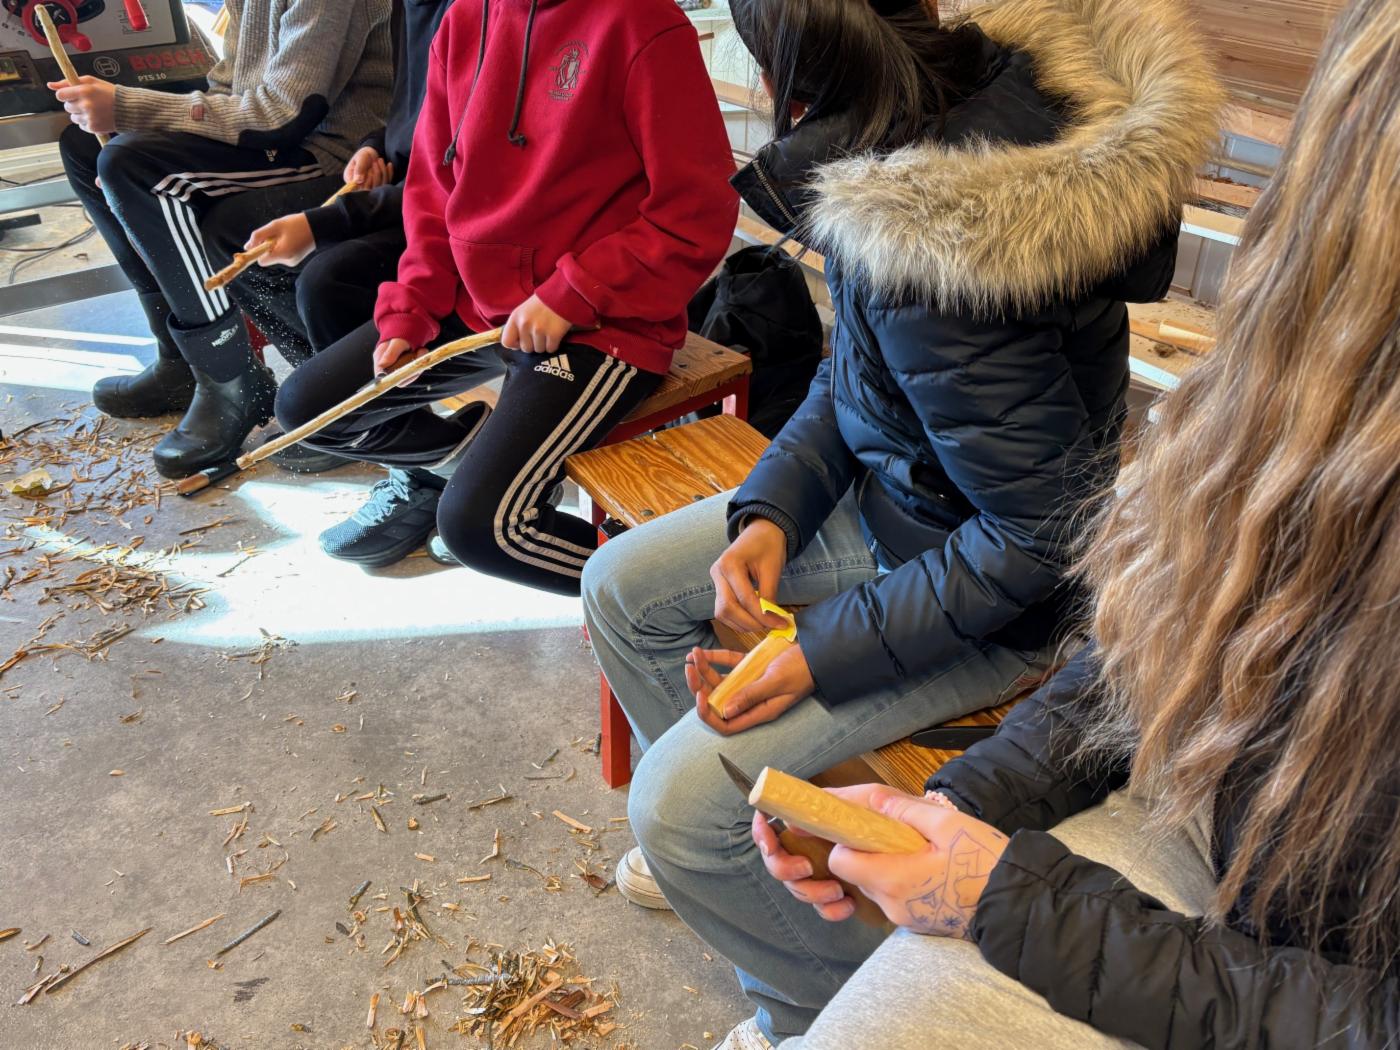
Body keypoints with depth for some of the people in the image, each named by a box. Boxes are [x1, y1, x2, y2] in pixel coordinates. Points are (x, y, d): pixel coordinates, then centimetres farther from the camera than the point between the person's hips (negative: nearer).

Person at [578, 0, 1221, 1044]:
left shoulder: (934, 259, -35)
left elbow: (1043, 529, -27)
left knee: (681, 803, -14)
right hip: (883, 491, 9)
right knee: (622, 587, 12)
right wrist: (768, 511, -8)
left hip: (999, 599, -9)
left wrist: (823, 656, -22)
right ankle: (733, 838, 32)